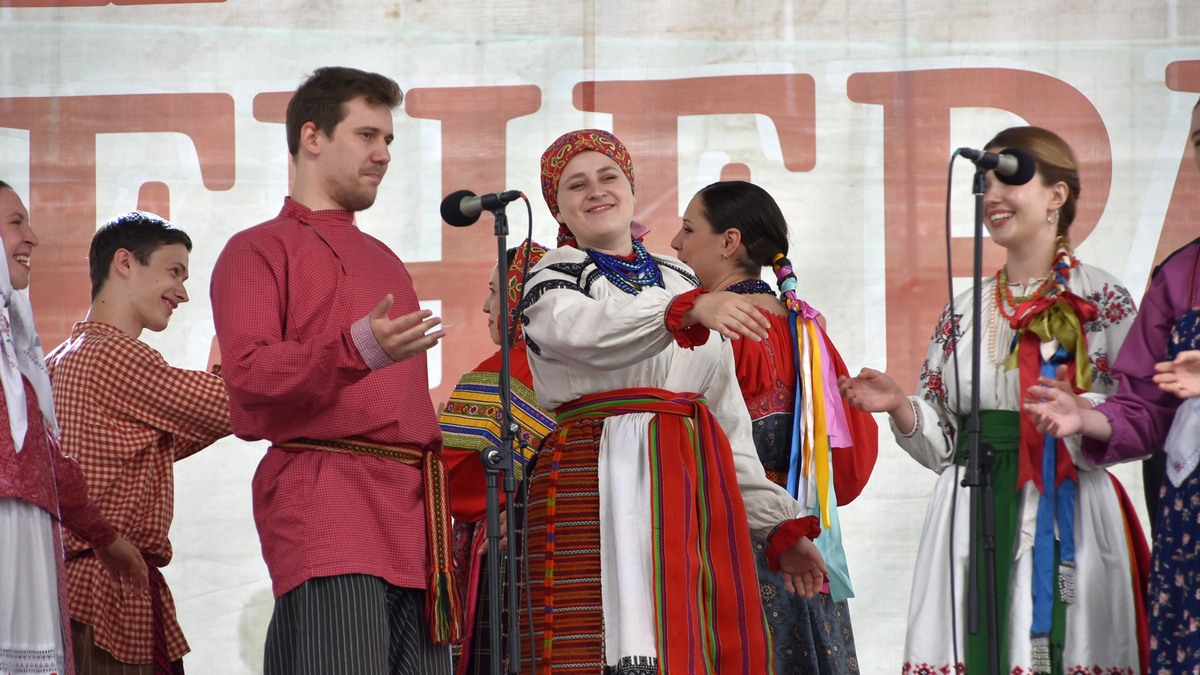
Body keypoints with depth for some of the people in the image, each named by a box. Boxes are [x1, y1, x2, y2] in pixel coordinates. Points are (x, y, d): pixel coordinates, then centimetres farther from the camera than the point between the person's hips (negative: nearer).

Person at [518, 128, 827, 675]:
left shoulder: (681, 280, 21)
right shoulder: (550, 281, 4)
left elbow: (728, 415, 21)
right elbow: (591, 332, -21)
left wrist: (778, 525, 16)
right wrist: (690, 310, -37)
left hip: (700, 488, 5)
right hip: (601, 484, -5)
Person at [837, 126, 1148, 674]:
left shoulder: (1103, 301, 1)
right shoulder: (963, 313, 13)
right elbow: (942, 443, 14)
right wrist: (900, 407, -5)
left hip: (1068, 525, -4)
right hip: (974, 529, 4)